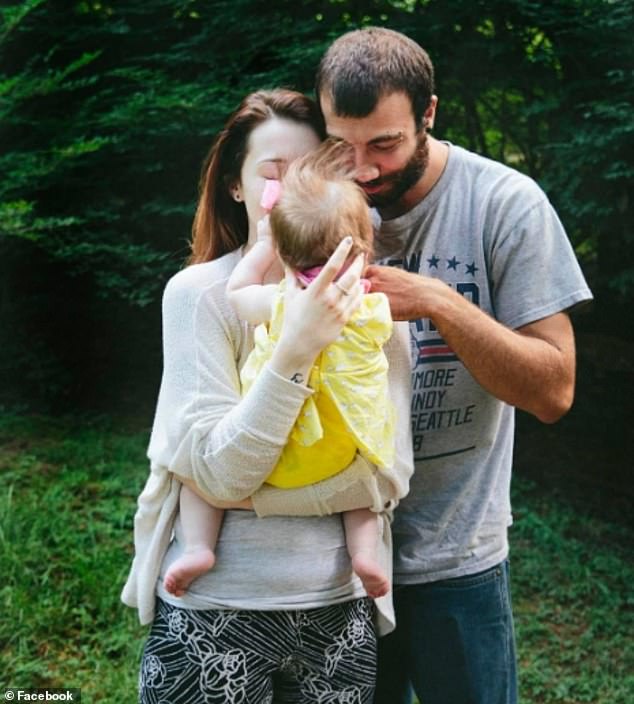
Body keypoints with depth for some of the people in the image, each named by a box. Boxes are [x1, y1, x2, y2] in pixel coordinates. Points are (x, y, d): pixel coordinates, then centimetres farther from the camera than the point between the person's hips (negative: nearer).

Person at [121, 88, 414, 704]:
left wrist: (242, 492, -15)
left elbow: (389, 476, -8)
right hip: (212, 612, -2)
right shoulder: (199, 292, -10)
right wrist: (295, 349, -27)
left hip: (338, 609, 2)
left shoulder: (365, 301, -3)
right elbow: (215, 474, -17)